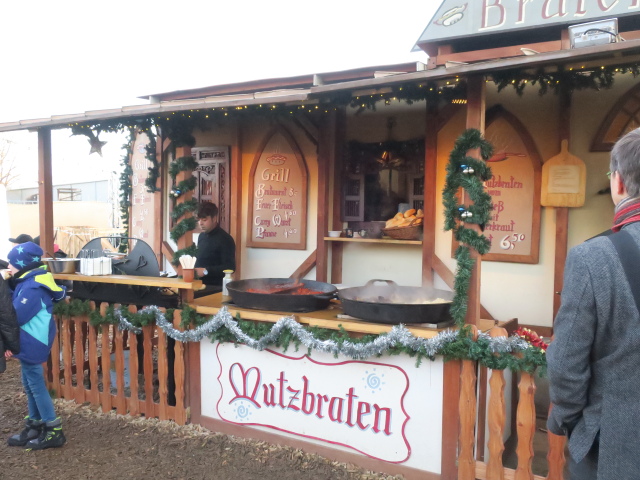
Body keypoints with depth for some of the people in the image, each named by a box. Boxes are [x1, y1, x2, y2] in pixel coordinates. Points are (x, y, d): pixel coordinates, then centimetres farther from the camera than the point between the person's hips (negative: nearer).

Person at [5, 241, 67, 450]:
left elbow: (15, 316, -23)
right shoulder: (29, 282, 9)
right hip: (29, 343, 10)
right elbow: (17, 307, 11)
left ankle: (54, 432, 9)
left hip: (31, 345, -10)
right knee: (29, 385, 18)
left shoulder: (33, 288, -23)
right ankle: (34, 426, 30)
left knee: (36, 386, -1)